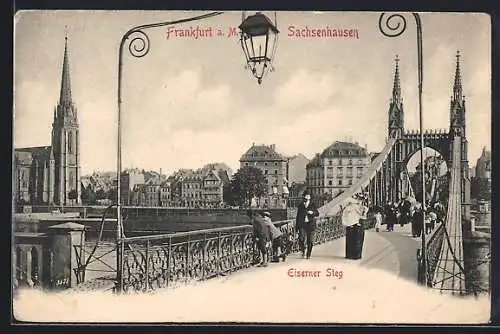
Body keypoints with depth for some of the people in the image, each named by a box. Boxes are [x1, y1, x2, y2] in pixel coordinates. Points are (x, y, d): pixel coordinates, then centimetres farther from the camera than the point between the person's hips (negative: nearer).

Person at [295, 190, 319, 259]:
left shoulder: (312, 205, 8)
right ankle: (303, 251, 5)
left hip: (311, 225, 0)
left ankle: (308, 254, 13)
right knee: (302, 239, -17)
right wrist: (297, 227, 10)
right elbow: (298, 217, 14)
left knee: (310, 241, 1)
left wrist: (312, 212, -19)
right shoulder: (300, 206, 11)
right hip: (302, 225, 0)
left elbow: (317, 213, 4)